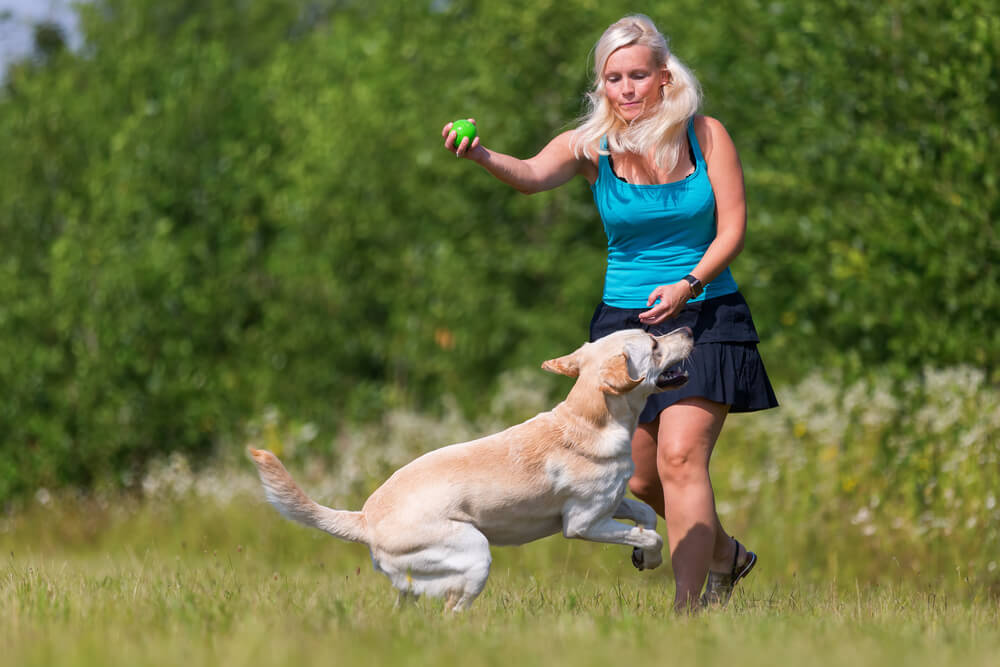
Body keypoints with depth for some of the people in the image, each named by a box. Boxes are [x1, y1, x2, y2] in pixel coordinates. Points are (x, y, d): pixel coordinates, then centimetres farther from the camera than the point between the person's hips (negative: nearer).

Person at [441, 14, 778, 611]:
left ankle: (688, 606, -17)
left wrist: (688, 283, -21)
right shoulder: (592, 146, -5)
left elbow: (733, 227, -4)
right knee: (642, 481, 9)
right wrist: (484, 157, -47)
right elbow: (534, 175, -25)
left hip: (705, 314, -3)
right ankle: (725, 556, 37)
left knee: (681, 456, -19)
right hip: (626, 322, 3)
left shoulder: (705, 135, -4)